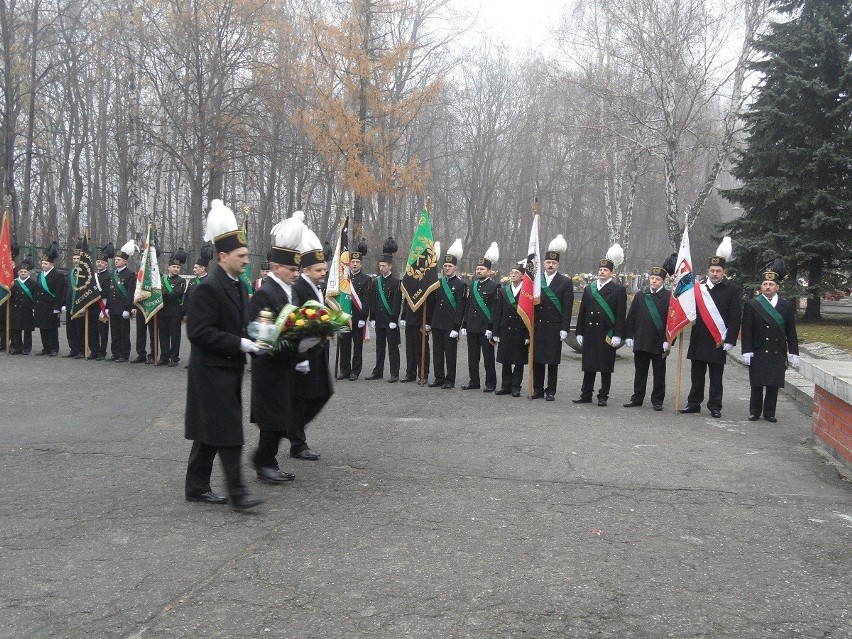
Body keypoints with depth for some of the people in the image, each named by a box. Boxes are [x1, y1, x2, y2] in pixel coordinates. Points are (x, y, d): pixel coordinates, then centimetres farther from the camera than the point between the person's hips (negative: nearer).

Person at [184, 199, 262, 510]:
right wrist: (239, 344, -24)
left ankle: (197, 487, 23)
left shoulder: (239, 286, 11)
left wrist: (252, 339, 2)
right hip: (211, 371, -9)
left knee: (211, 433, 14)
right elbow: (199, 332, -21)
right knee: (229, 432, -8)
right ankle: (236, 492, -3)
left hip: (230, 368, 9)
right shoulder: (208, 288, -17)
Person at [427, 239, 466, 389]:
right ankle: (439, 378, 18)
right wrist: (428, 322, 11)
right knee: (437, 352, 9)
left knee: (450, 353, 1)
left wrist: (456, 327, -15)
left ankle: (450, 380, 8)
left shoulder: (461, 284, -5)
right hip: (437, 324, 6)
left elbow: (461, 307, -10)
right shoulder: (438, 282, 11)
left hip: (450, 326, -5)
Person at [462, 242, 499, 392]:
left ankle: (491, 383, 9)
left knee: (488, 357, 1)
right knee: (472, 357, 10)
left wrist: (491, 328, -17)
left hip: (485, 329, -6)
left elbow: (495, 309, -11)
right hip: (472, 328, 6)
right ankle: (474, 381, 19)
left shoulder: (494, 286, -6)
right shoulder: (473, 286, 13)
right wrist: (464, 325, 11)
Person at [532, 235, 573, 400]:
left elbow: (567, 308, -2)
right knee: (536, 359, 6)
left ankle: (550, 391, 9)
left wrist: (564, 329, -8)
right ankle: (538, 390, 15)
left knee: (553, 360, 2)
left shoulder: (565, 282, 2)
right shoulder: (535, 280, 8)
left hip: (554, 328, -2)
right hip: (537, 326, 2)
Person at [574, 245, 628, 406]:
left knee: (606, 368, 2)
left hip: (607, 335, -4)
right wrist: (580, 333, 9)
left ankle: (603, 397, 9)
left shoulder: (618, 290, 0)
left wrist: (617, 335, -12)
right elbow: (582, 312, 14)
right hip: (590, 334, 4)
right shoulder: (589, 289, 13)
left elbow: (621, 315, -5)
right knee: (588, 366, 8)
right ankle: (586, 395, 15)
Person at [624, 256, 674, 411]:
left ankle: (657, 401, 15)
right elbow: (631, 317, 8)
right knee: (640, 373, 11)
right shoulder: (640, 296, 7)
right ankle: (637, 398, 19)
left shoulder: (669, 297, -3)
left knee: (659, 374, 6)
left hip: (659, 344, -3)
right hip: (641, 342, 3)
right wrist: (629, 336, 3)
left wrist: (668, 341, -11)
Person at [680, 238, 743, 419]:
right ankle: (694, 403, 19)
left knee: (716, 377, 5)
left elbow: (736, 317, -6)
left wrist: (729, 341, -10)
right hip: (698, 340, 3)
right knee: (697, 375, 11)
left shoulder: (733, 290, -3)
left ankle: (715, 407, 13)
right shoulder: (698, 287, 6)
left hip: (718, 342, -3)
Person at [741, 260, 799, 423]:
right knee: (757, 384, 4)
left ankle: (769, 412, 15)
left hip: (778, 353, 1)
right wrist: (747, 352, -8)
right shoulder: (751, 305, 0)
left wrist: (794, 354, 2)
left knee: (774, 385, 5)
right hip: (758, 353, -1)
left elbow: (791, 332, 5)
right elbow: (746, 331, -3)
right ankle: (755, 411, 16)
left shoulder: (787, 306, 5)